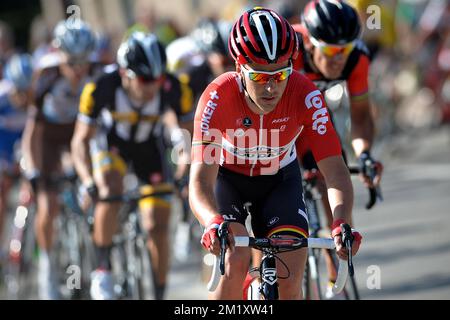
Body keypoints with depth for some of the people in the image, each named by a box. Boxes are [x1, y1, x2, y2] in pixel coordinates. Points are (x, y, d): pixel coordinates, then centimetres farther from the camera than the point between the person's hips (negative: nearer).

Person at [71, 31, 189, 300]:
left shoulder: (173, 89, -32)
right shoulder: (102, 88, -34)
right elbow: (81, 140, -25)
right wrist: (89, 182, -39)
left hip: (150, 145, 1)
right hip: (111, 140, -1)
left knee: (159, 224, -4)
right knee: (110, 193, -31)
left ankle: (159, 295, 11)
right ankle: (103, 270, -14)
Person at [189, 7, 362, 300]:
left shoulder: (305, 95, -31)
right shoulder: (219, 97, -34)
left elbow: (335, 172, -34)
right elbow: (200, 182, -40)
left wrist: (342, 224, -54)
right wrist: (215, 223, -62)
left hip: (279, 179, 1)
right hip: (228, 177, -1)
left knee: (290, 279, -17)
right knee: (236, 262, -26)